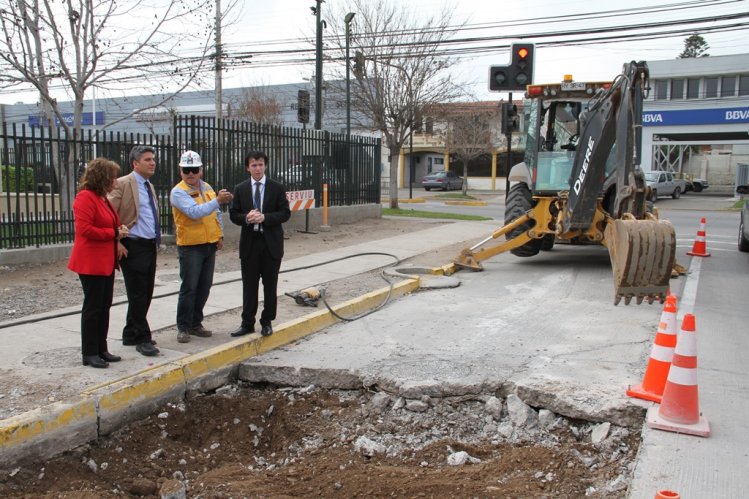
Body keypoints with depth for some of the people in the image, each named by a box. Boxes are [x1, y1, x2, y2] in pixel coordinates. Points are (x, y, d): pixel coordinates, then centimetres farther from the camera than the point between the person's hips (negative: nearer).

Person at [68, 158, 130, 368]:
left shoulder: (102, 198, 15)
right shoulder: (85, 197, -14)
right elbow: (84, 229, -23)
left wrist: (120, 231, 3)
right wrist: (114, 233, -16)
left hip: (106, 261, 9)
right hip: (91, 262, -9)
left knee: (104, 306, 13)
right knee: (93, 307, -2)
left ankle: (101, 349, 22)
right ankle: (89, 353, 8)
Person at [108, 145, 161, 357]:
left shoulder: (150, 186, 17)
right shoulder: (122, 184, -9)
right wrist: (116, 243, -18)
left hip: (150, 246, 8)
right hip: (133, 247, -8)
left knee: (146, 294, 12)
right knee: (138, 295, -3)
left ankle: (131, 334, 24)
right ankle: (142, 338, 6)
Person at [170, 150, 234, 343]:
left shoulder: (207, 188, 10)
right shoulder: (178, 192, -13)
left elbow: (216, 213, 19)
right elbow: (195, 212, -28)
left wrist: (219, 234, 11)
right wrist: (217, 200, -34)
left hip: (210, 245, 7)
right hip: (190, 247, -7)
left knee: (204, 287, 11)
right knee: (189, 288, -4)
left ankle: (195, 323, 23)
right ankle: (183, 327, 7)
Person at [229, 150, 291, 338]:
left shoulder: (277, 188, 0)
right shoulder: (240, 189, 6)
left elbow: (285, 213, -4)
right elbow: (233, 214, 5)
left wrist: (264, 217, -18)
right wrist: (246, 217, -16)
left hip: (271, 243, -1)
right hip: (249, 243, 1)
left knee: (270, 285, 6)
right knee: (249, 285, 5)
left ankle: (267, 322, 18)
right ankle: (247, 323, 14)